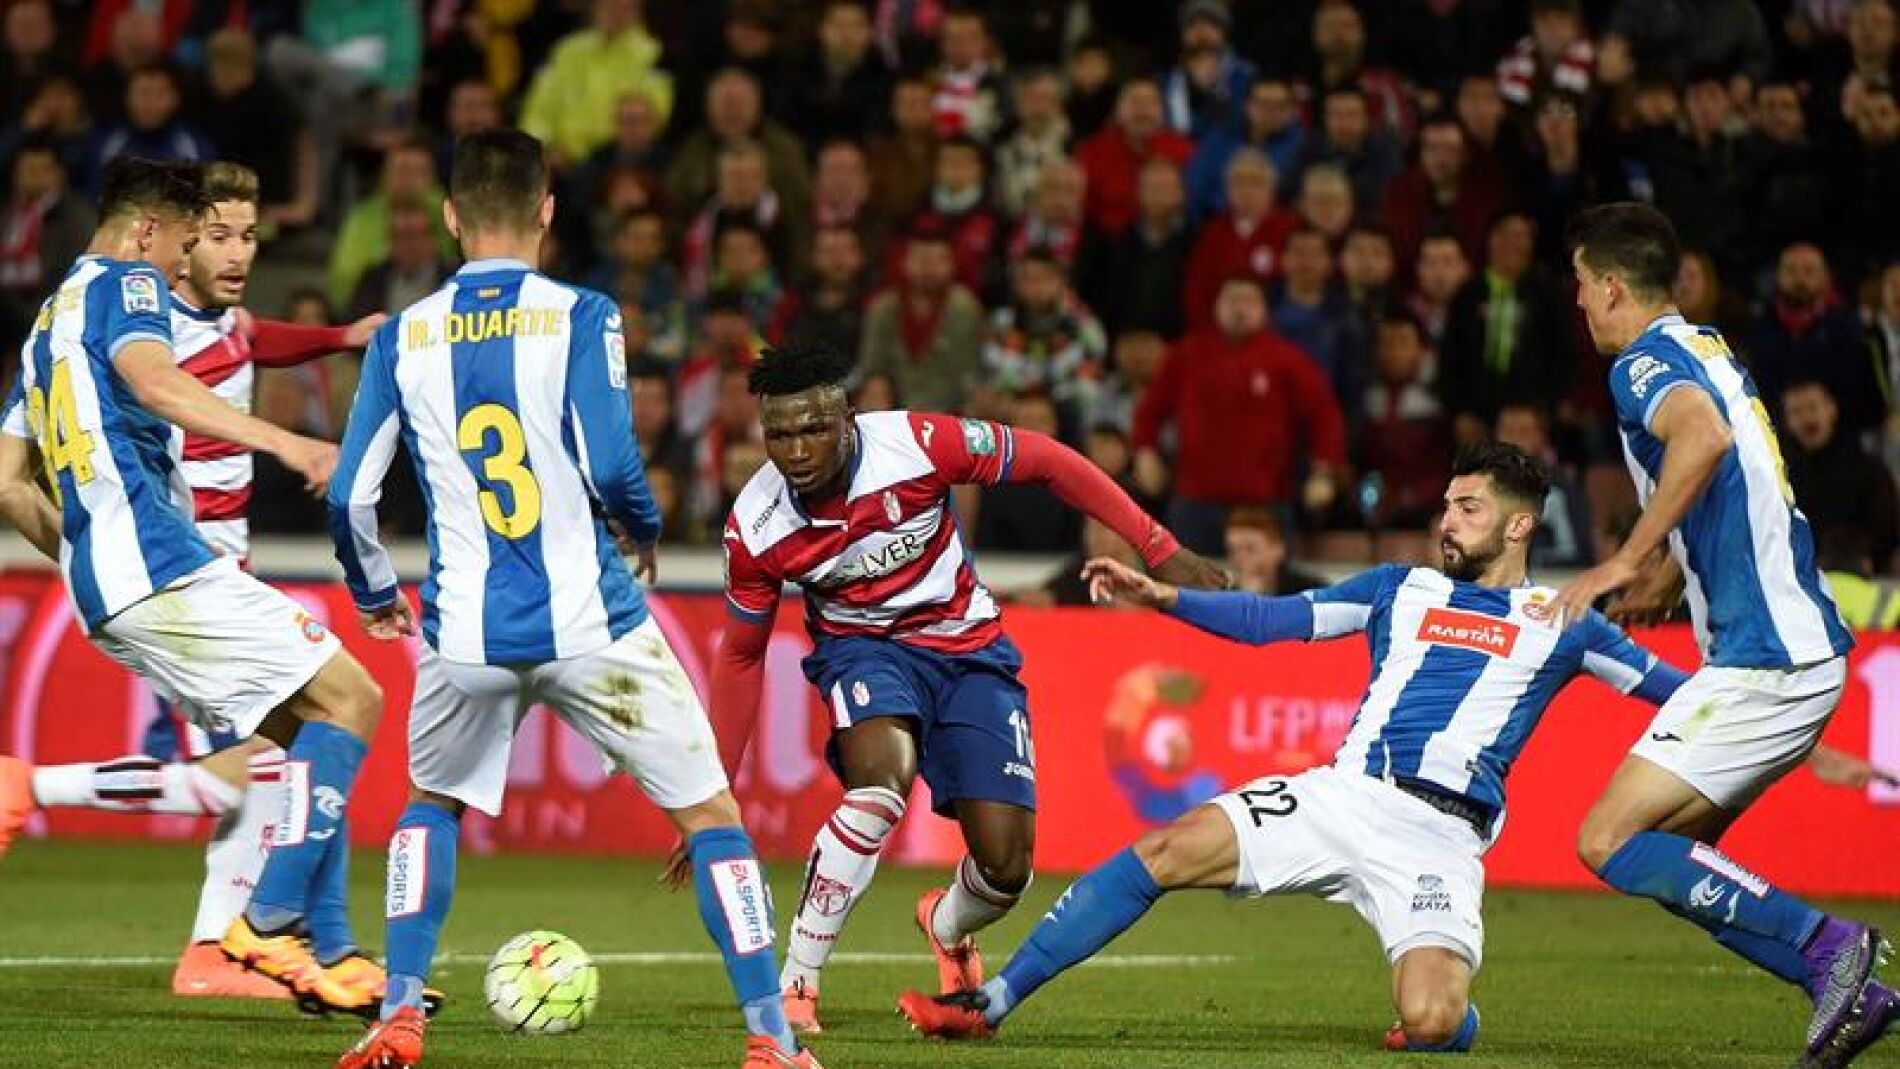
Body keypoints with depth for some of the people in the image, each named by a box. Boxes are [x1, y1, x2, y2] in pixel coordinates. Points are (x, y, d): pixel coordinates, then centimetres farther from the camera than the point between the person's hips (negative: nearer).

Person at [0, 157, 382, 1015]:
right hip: (158, 564, -9)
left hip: (102, 587, 9)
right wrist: (282, 442, -29)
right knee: (351, 700, -9)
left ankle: (324, 952, 4)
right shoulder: (125, 283, 0)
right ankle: (269, 924, -16)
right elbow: (151, 380, -22)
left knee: (314, 734, 12)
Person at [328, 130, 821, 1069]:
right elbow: (610, 467, -13)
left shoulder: (402, 338, 5)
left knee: (429, 805, 28)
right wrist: (646, 532, 8)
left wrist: (375, 595, 23)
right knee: (710, 813, 8)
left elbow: (350, 496, 5)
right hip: (590, 622, -3)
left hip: (466, 634, 3)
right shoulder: (579, 316, -5)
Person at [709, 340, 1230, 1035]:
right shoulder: (756, 527, -17)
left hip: (968, 648, 1)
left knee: (1006, 866, -8)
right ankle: (796, 986, -23)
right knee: (881, 786, -35)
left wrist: (1159, 550, -11)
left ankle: (947, 927, 31)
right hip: (865, 648, -1)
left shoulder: (915, 444, -26)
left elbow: (1045, 461, -11)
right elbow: (741, 656, -1)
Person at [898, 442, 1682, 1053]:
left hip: (1439, 834, -3)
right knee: (1163, 854, -15)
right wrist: (1160, 597, 3)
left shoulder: (1558, 622, 10)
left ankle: (1453, 1013, 14)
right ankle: (988, 1003, -10)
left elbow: (1670, 688, 14)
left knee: (1429, 1023, -27)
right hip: (1340, 795, 3)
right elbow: (1271, 619, 14)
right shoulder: (1403, 590, 19)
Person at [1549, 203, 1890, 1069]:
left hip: (1764, 661, -10)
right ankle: (1848, 991, 4)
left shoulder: (1645, 363, -10)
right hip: (1805, 648, 10)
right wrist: (1667, 581, 38)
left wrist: (1627, 560, -27)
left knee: (1610, 843, -11)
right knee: (1669, 859, 13)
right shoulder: (1706, 350, 20)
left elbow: (1703, 436, -33)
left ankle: (1825, 945, -15)